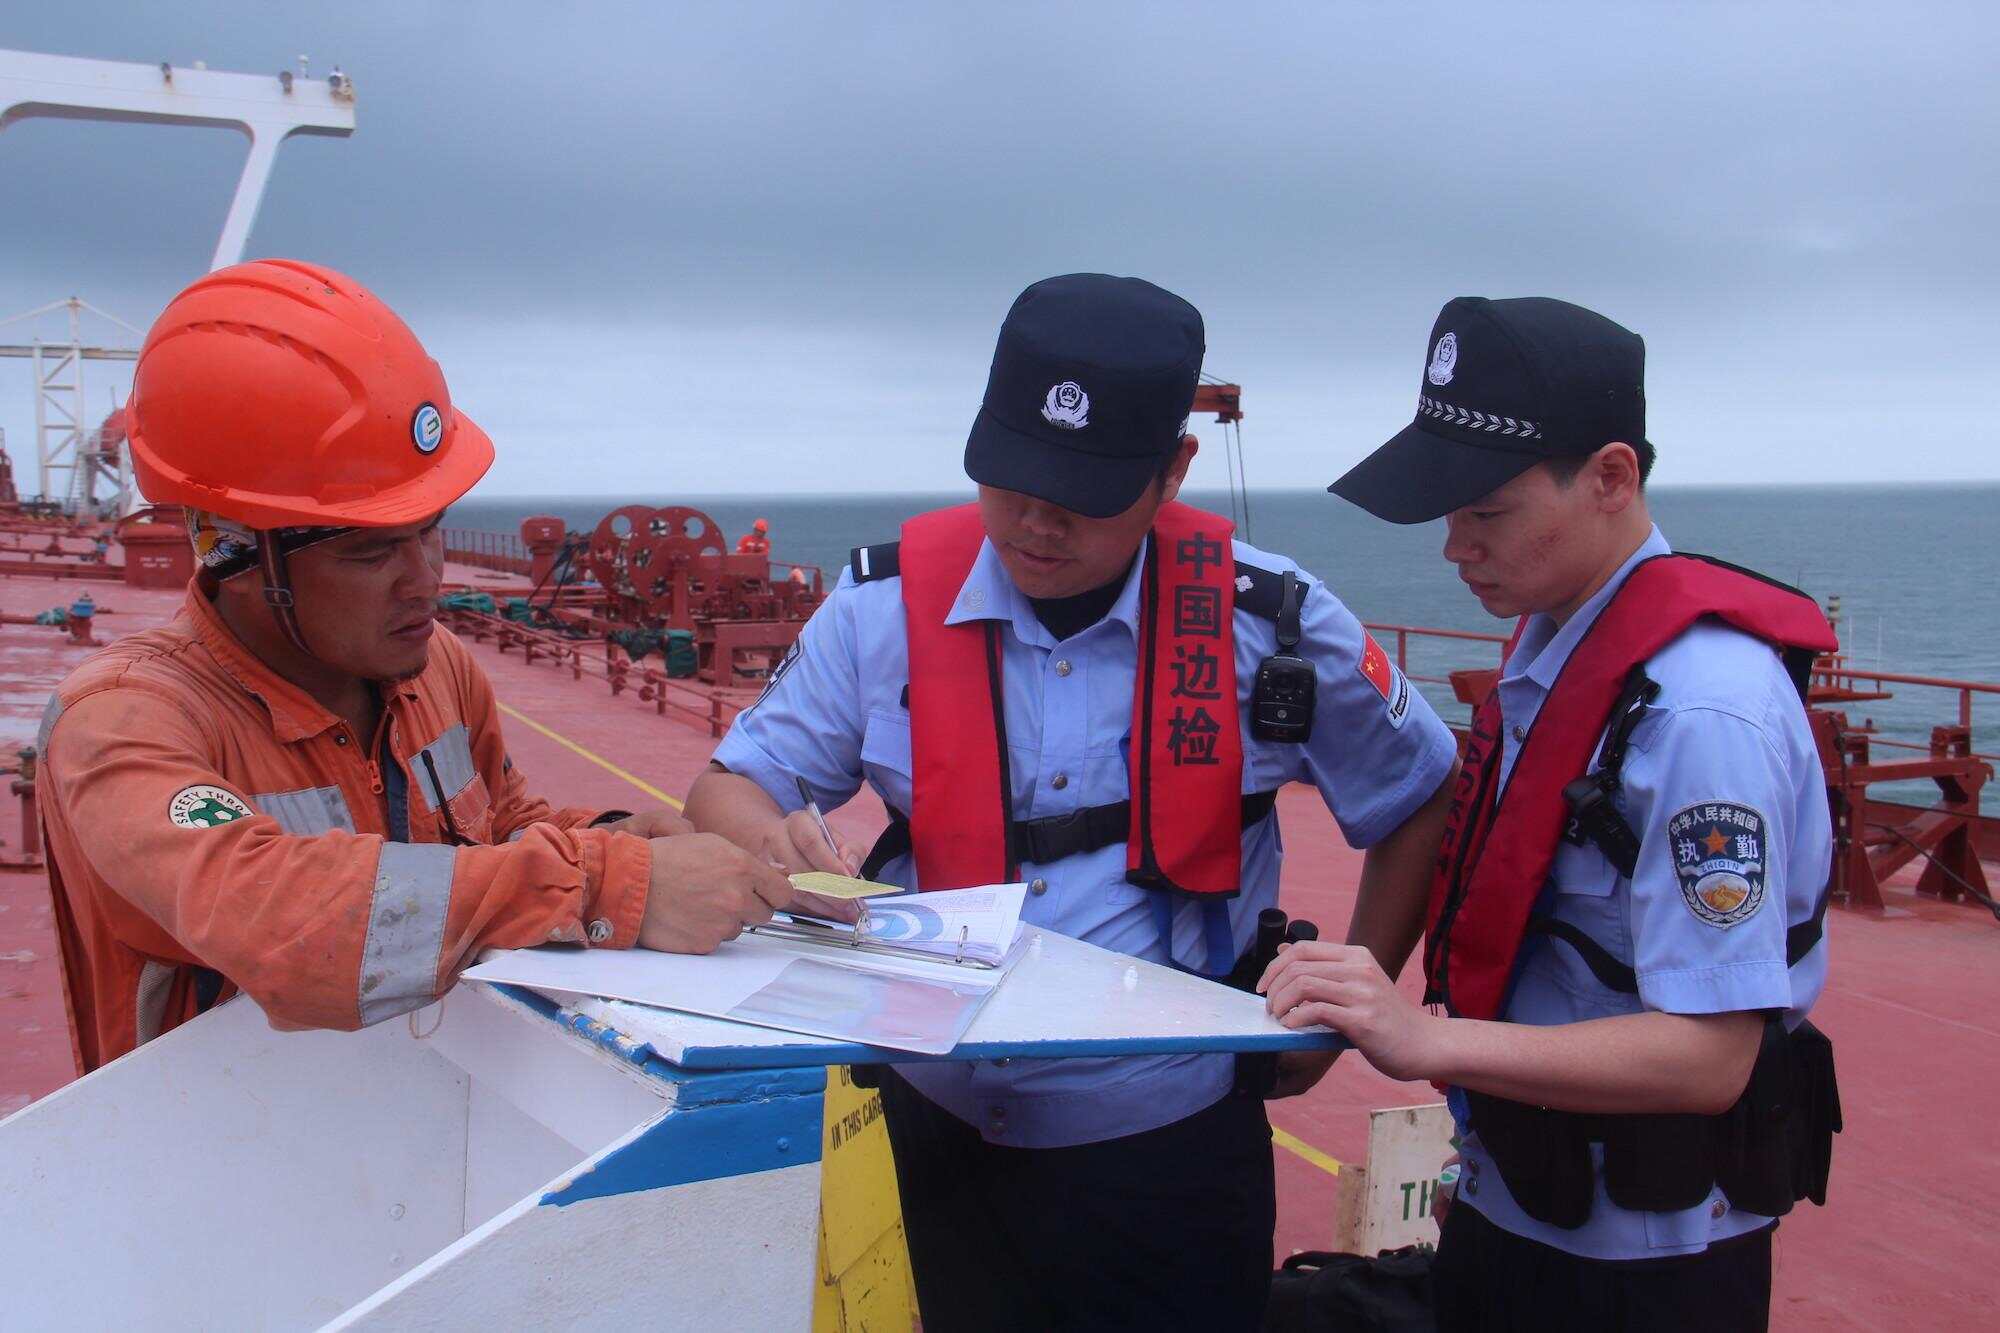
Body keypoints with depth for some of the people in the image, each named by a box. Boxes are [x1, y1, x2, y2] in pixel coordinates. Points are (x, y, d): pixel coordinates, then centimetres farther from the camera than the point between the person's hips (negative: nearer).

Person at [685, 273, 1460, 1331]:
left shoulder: (1267, 617, -10)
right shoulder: (888, 601, -6)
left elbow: (1420, 804, 5)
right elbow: (728, 790, 1)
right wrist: (771, 842, -22)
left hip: (1167, 1152, -1)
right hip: (937, 1135, 2)